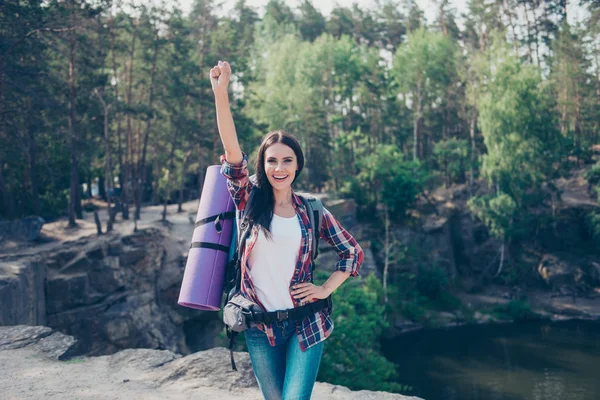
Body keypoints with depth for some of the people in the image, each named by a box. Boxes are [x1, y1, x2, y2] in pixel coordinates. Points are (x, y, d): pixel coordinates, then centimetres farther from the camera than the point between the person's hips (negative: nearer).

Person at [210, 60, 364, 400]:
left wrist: (326, 289, -1)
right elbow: (233, 151, -17)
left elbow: (353, 252, 11)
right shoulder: (250, 200, -1)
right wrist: (221, 92, -28)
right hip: (260, 325, 1)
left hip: (305, 322, -1)